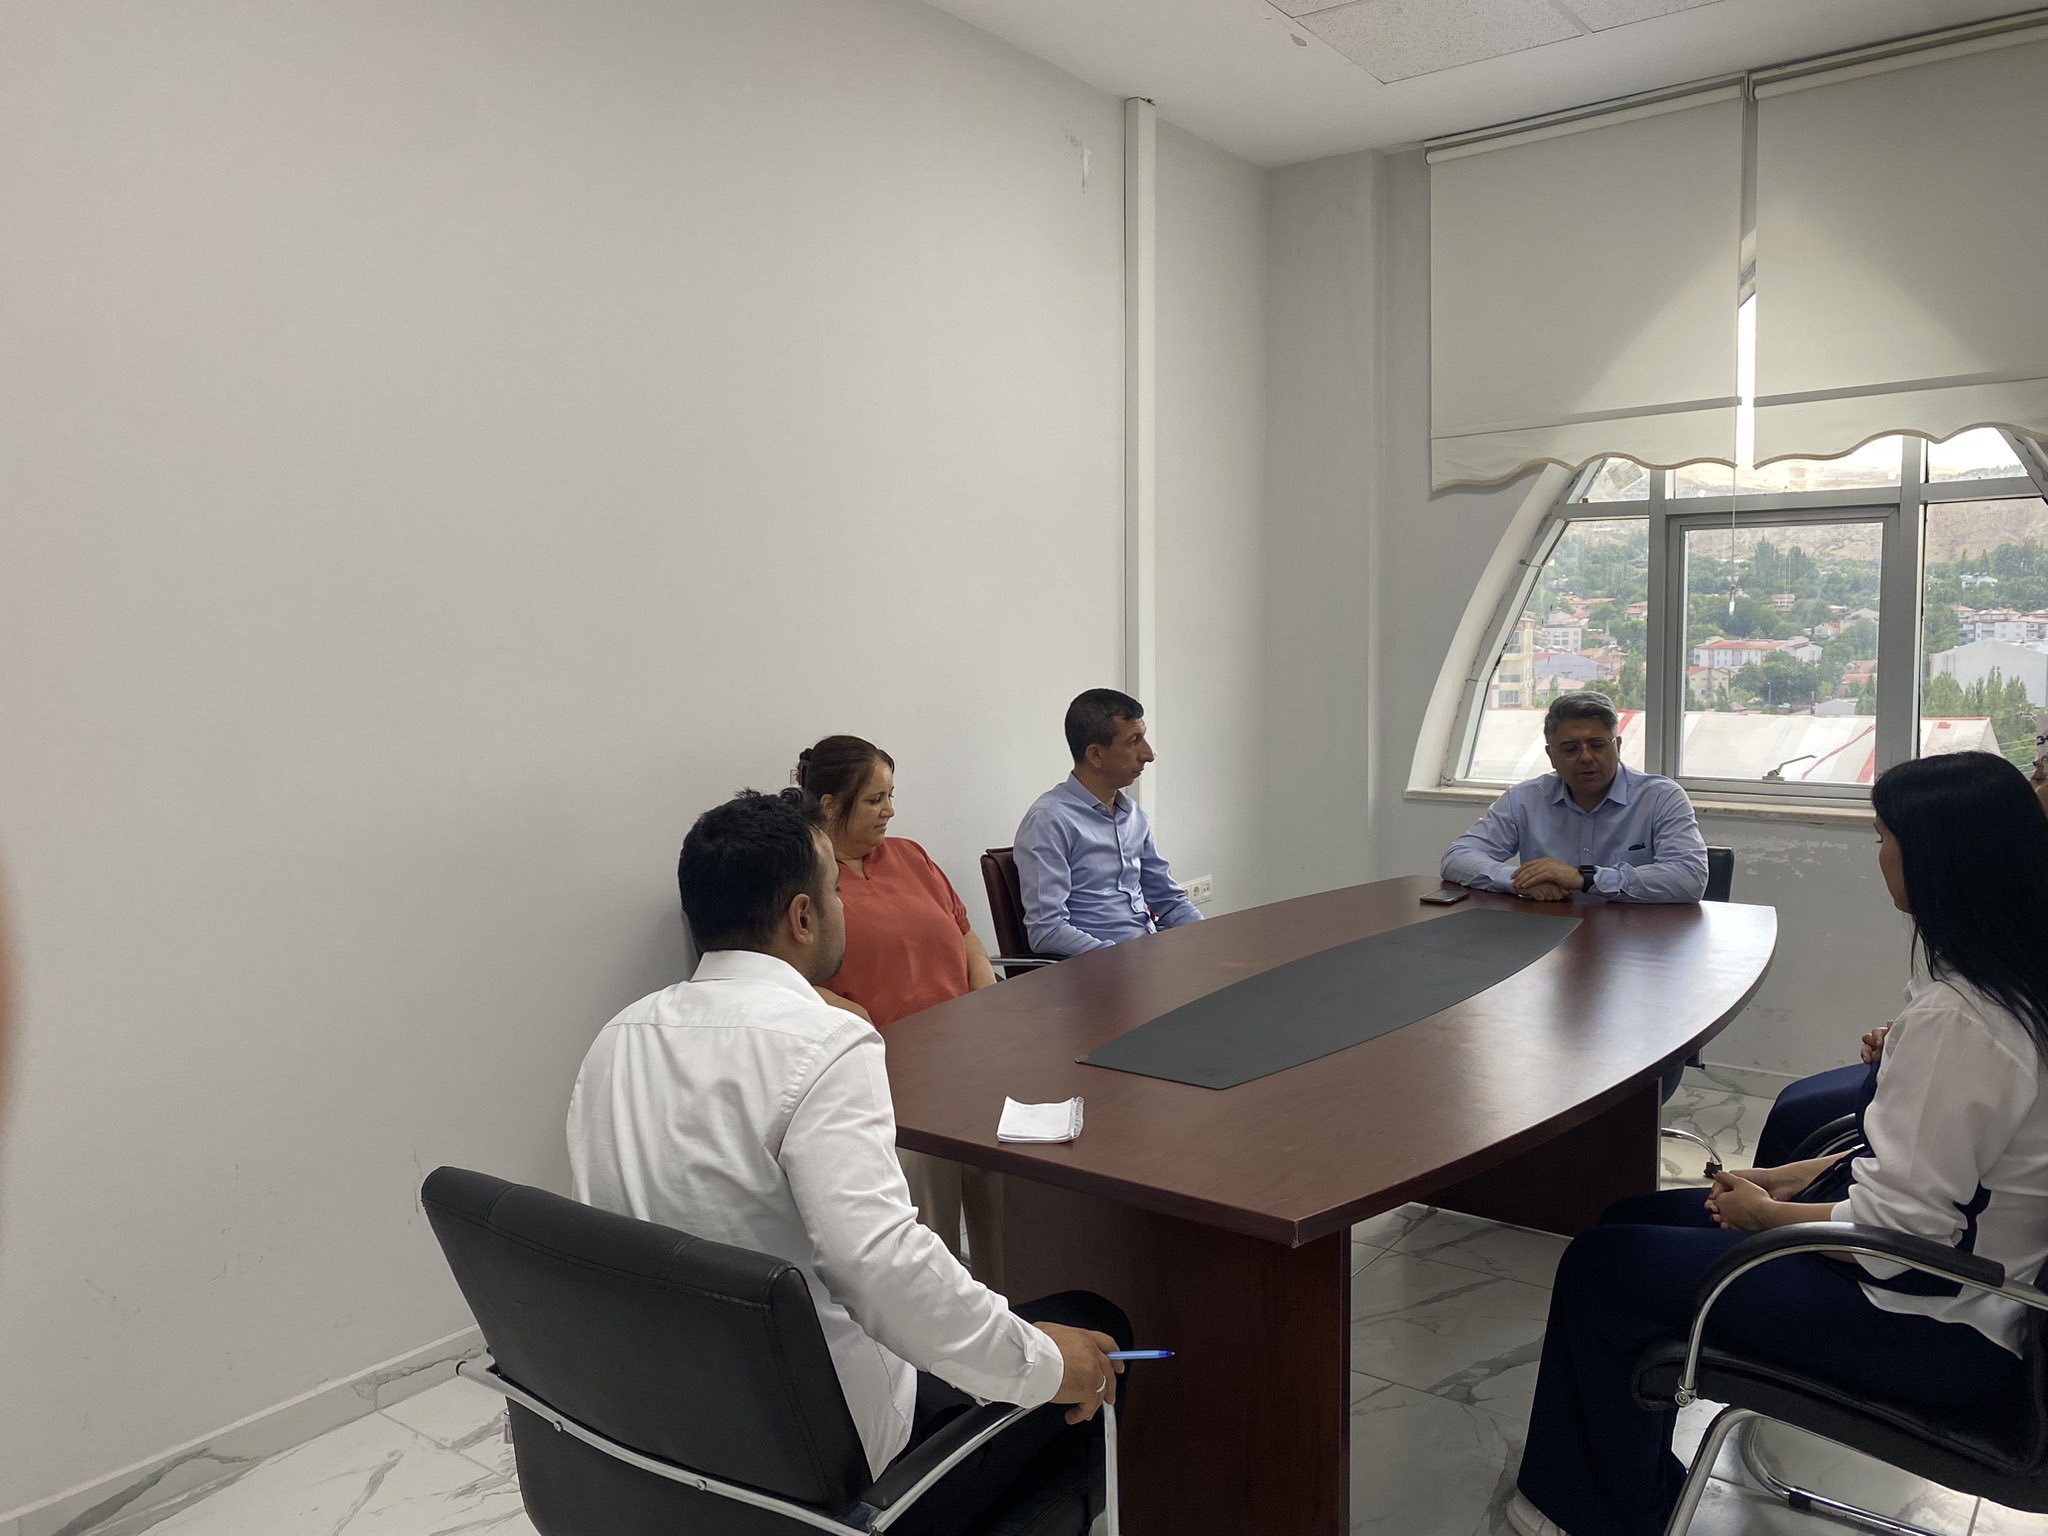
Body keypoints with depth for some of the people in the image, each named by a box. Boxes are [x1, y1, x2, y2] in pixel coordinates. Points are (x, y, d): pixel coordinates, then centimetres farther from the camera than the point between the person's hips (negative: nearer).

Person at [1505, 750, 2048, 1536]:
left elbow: (1901, 1229, -28)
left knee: (1602, 1263, -2)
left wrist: (1765, 1211, -11)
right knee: (1634, 1219, 13)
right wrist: (1798, 1177, 8)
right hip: (1960, 1259, 9)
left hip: (1934, 1326, -9)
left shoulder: (1954, 1019, -30)